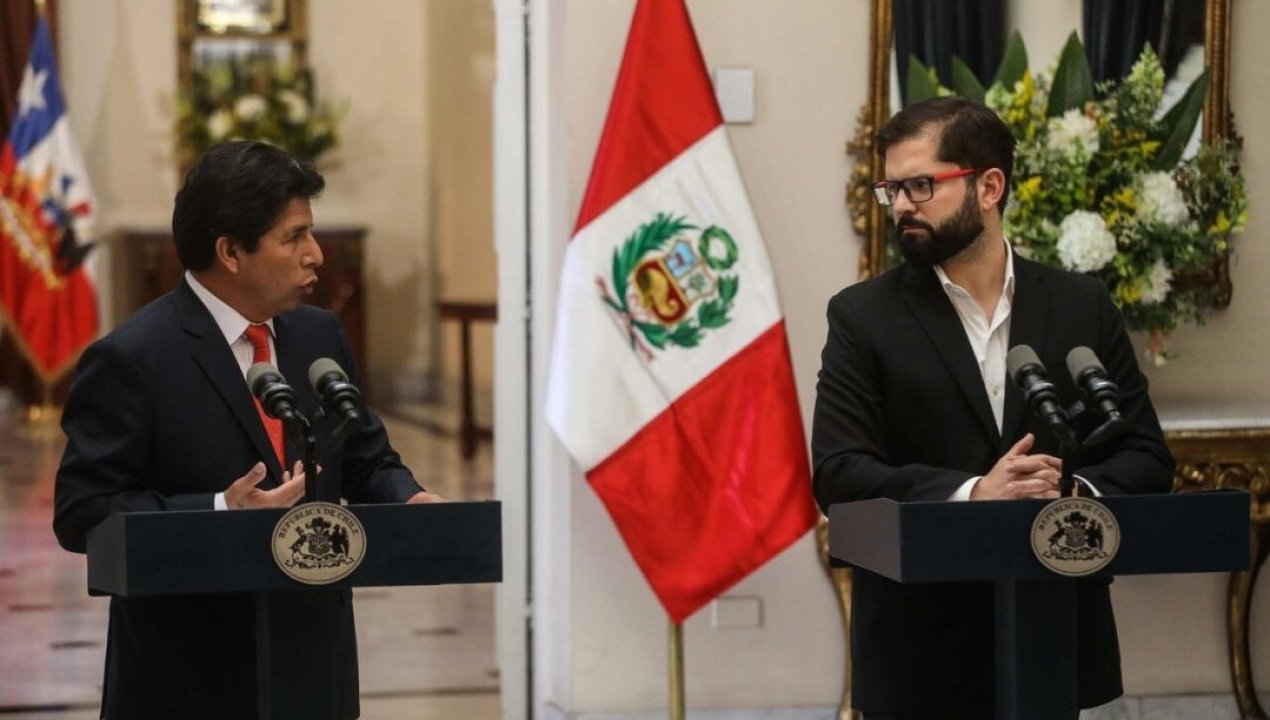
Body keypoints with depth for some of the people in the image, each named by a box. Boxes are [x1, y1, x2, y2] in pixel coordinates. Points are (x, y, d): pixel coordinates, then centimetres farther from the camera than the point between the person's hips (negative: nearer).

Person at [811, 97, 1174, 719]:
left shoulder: (1082, 306, 6)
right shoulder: (863, 317, 0)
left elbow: (1147, 458, 6)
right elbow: (839, 475, -8)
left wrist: (1077, 491, -16)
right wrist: (970, 495, -22)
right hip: (918, 649, -2)